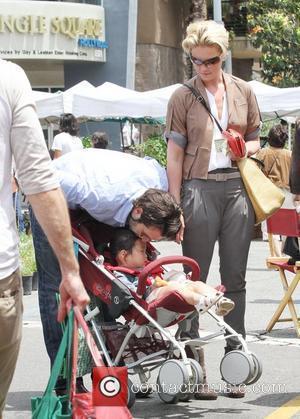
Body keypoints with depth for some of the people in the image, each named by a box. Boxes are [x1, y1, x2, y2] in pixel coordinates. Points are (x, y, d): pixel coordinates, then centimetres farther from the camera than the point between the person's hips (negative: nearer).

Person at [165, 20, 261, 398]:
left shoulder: (242, 91, 10)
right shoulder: (183, 97, 2)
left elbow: (255, 140, 19)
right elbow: (175, 155, 0)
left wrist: (246, 148, -5)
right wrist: (174, 205, -6)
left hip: (237, 188, 3)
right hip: (199, 188, -3)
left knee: (235, 278, 6)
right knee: (195, 280, 0)